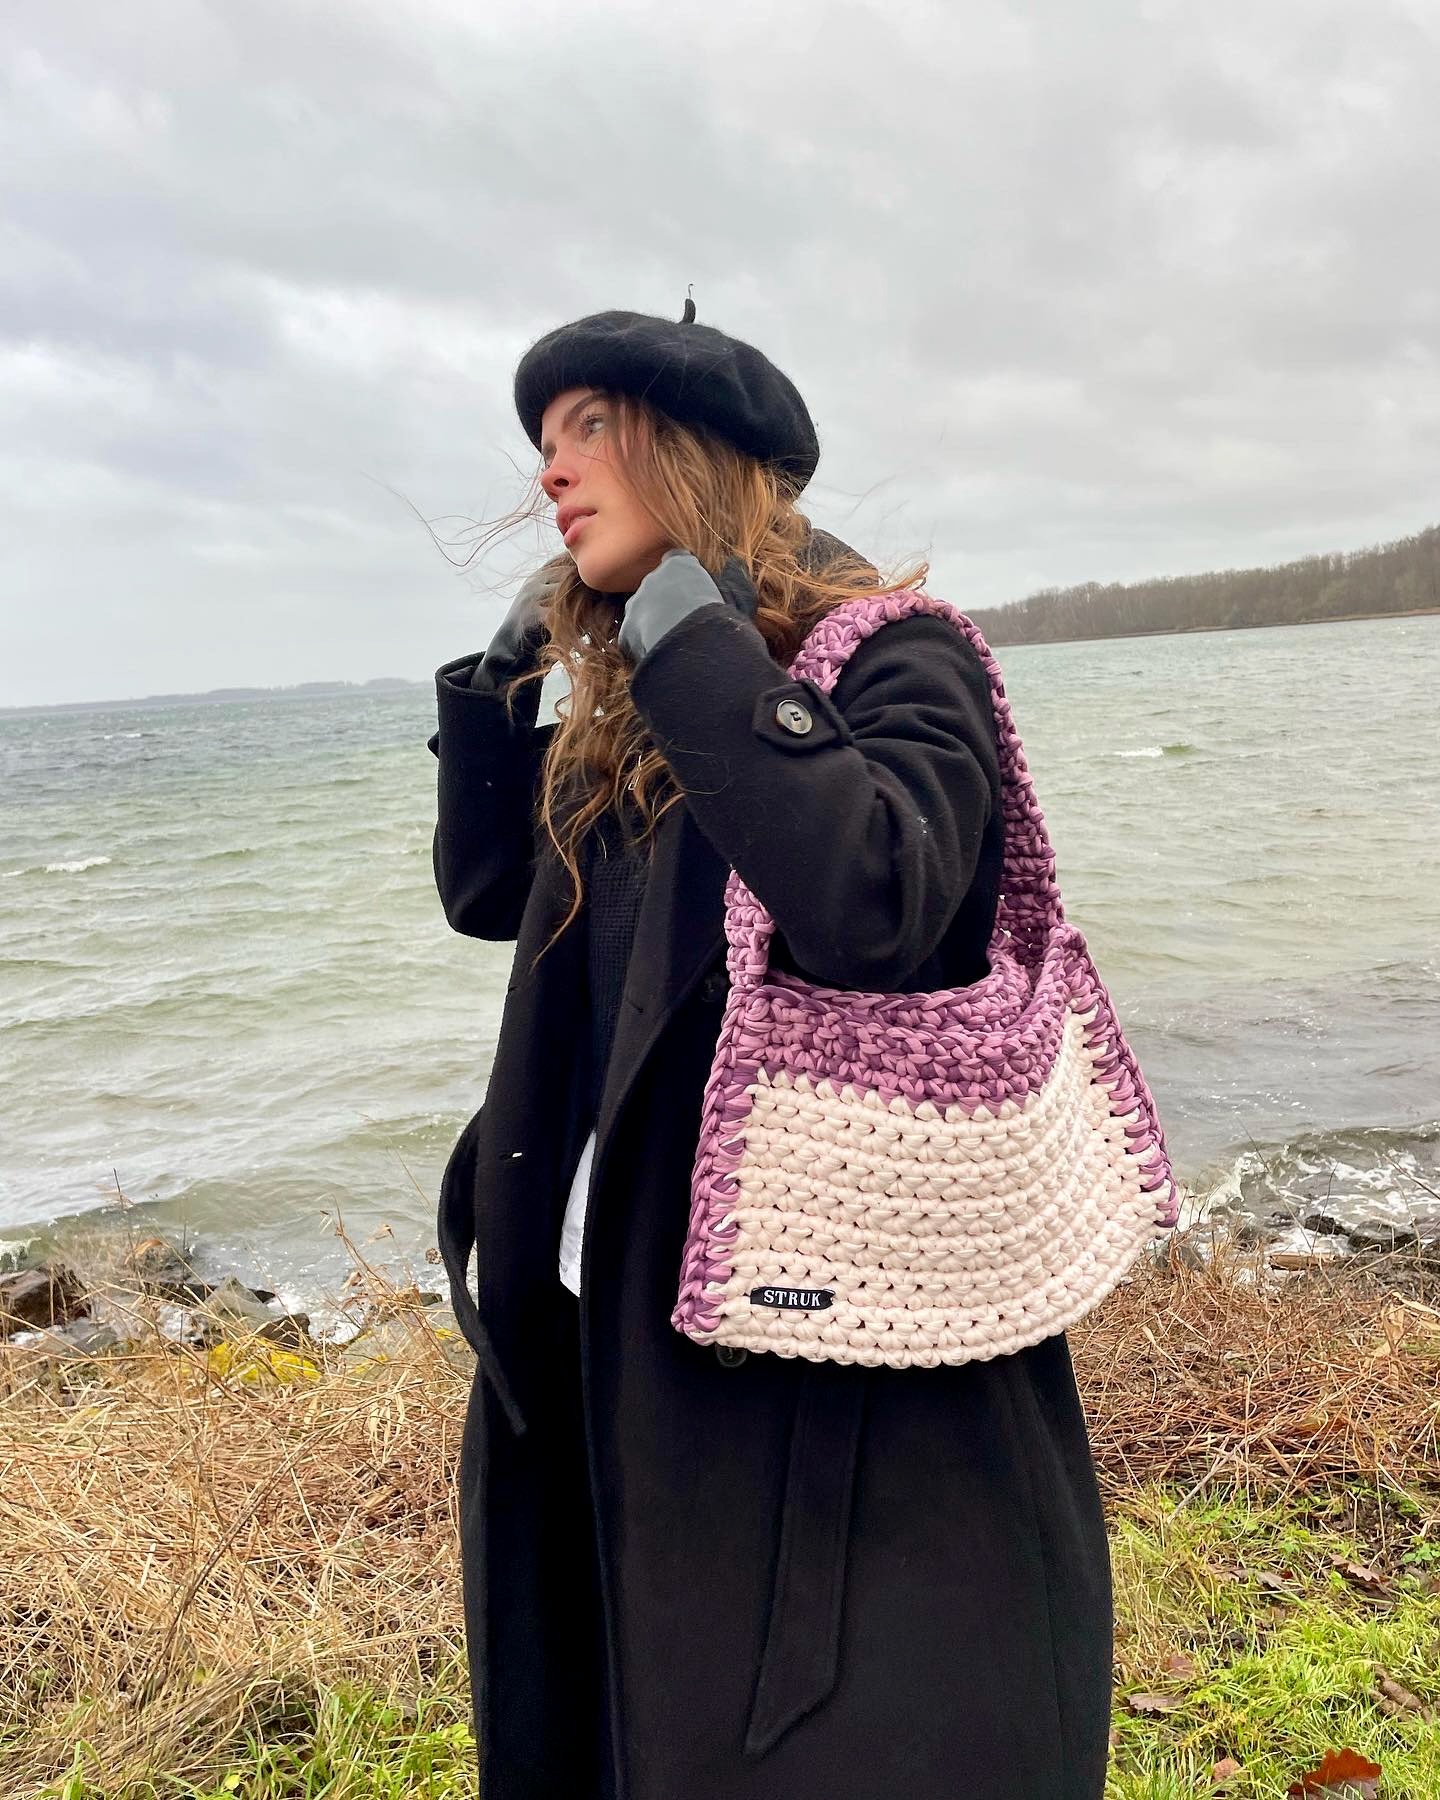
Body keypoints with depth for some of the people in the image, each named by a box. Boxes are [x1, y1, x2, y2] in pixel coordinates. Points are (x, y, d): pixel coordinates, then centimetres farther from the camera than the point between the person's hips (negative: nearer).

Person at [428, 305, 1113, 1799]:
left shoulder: (890, 656, -12)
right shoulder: (622, 713, 10)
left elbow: (874, 907, -30)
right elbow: (485, 890, 16)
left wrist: (706, 661, -22)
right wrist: (503, 670, 8)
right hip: (614, 1310, 8)